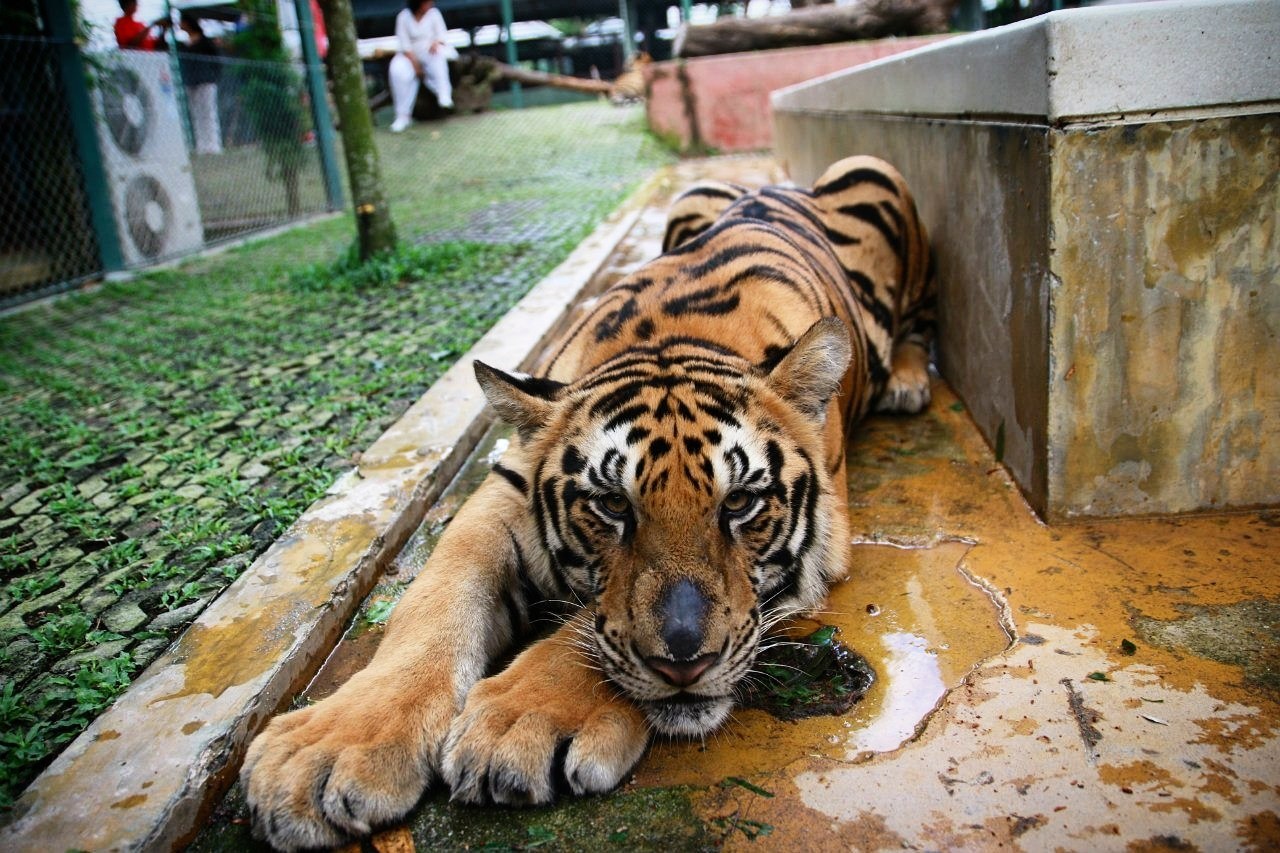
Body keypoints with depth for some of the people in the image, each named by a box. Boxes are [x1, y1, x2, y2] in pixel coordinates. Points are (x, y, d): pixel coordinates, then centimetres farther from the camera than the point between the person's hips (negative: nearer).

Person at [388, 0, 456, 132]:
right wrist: (415, 63, -22)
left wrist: (436, 43, -29)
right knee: (398, 71, -30)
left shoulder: (434, 13, -1)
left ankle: (444, 95, -40)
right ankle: (403, 115, -26)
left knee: (437, 54, -37)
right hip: (411, 55, 0)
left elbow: (442, 35, -4)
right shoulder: (404, 17, -5)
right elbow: (405, 44, -9)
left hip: (432, 53, 0)